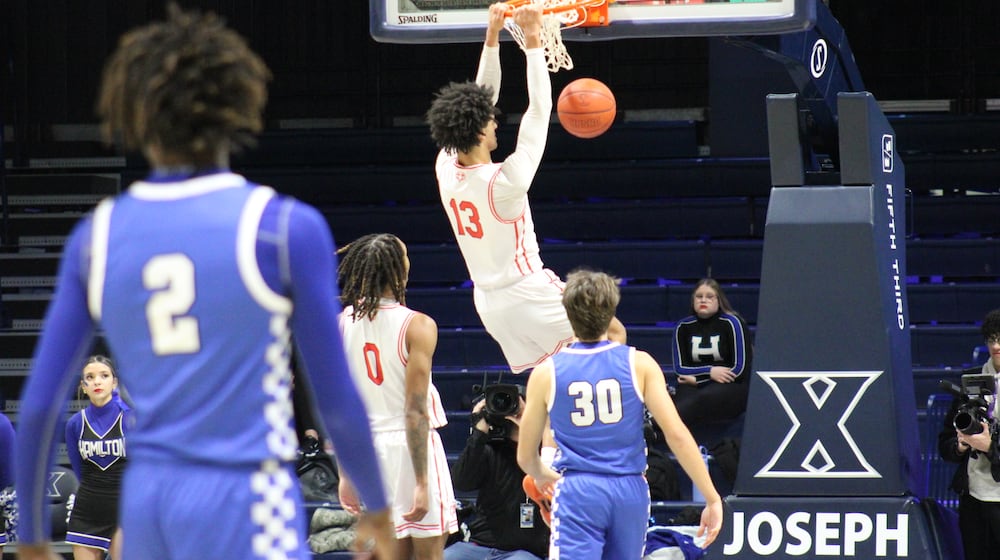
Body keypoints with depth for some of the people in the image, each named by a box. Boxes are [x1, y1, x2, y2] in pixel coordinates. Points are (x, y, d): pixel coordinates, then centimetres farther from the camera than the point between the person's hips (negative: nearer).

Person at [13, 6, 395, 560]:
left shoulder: (97, 236, 4)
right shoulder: (286, 228, -6)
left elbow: (38, 405, 5)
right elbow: (337, 402, -3)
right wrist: (376, 507, 13)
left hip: (145, 502, 5)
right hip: (243, 504, -5)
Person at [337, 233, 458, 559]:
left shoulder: (343, 322, 3)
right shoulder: (417, 326, -13)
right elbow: (415, 411, -17)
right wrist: (422, 483, -16)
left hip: (369, 446, 5)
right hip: (413, 447, -5)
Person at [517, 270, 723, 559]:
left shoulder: (546, 373, 2)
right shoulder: (639, 364, 0)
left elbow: (525, 457, 11)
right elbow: (677, 434, -6)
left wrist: (542, 476, 35)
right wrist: (713, 499, -2)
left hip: (577, 492, -2)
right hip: (630, 491, 2)